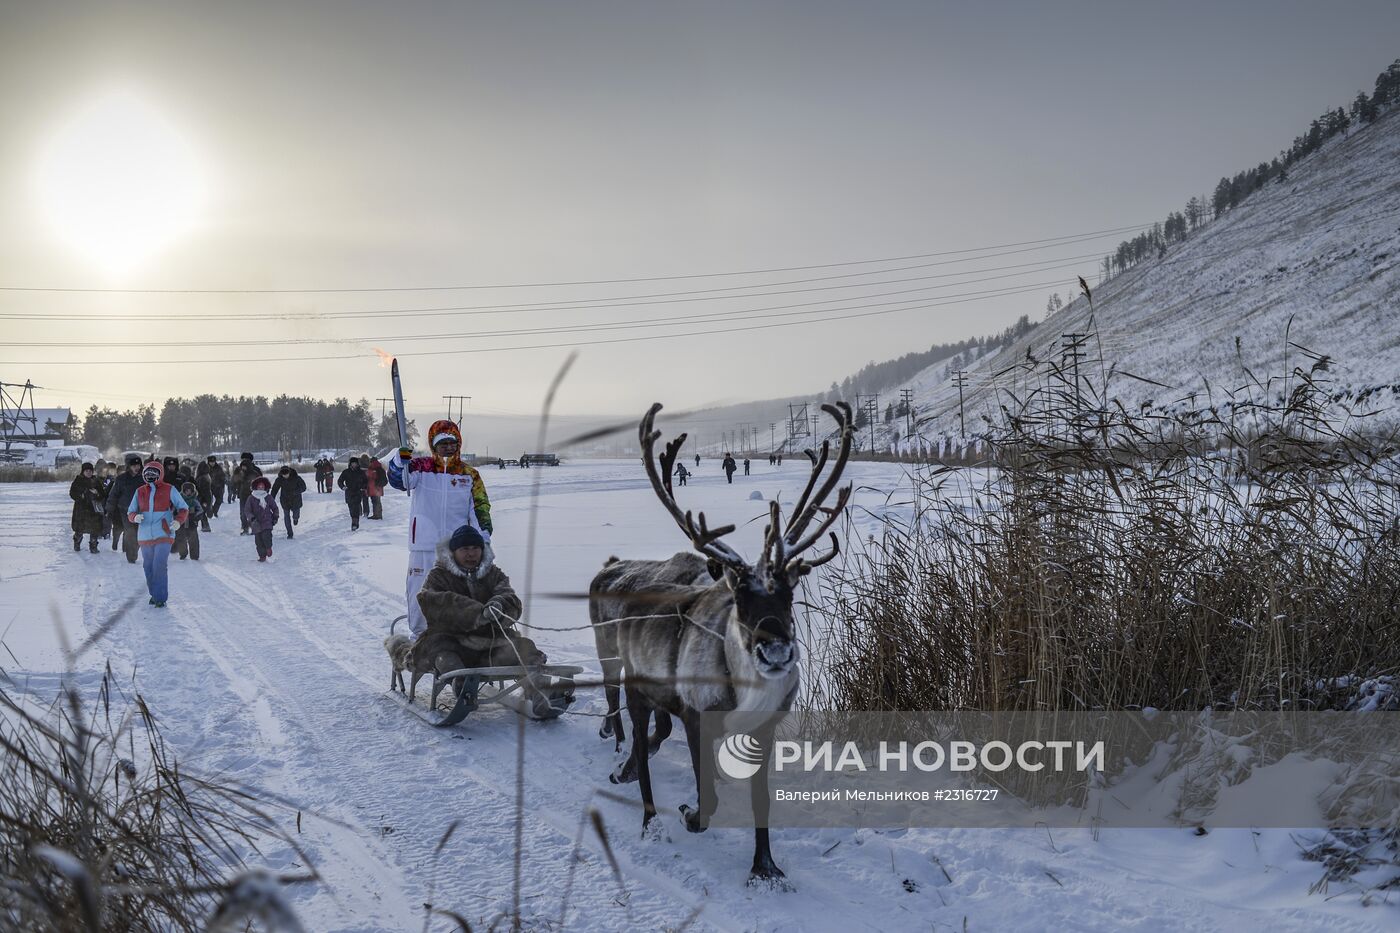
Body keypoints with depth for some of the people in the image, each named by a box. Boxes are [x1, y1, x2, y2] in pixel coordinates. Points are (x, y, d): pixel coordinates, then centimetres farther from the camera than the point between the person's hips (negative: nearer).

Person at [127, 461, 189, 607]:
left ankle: (161, 598, -7)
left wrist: (178, 521, -16)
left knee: (159, 567, -14)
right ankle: (154, 594, 30)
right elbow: (130, 512, 11)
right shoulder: (140, 492, 7)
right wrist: (135, 516, -13)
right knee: (148, 567, 12)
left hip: (163, 535, -4)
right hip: (145, 536, 4)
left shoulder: (169, 490, -2)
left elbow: (183, 508, 3)